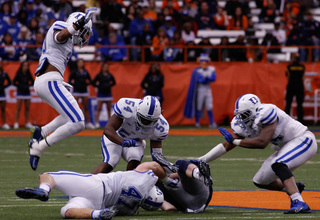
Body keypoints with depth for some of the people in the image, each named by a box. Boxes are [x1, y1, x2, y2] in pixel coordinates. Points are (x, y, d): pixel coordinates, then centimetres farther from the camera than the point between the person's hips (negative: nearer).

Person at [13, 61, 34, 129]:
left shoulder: (28, 74, 7)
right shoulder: (19, 74, -5)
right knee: (18, 108, -6)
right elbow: (14, 83, -5)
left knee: (27, 108, 5)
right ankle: (16, 123, -5)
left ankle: (27, 123, 10)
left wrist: (28, 85, -4)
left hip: (27, 92, 4)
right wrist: (21, 86, -12)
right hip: (20, 93, -4)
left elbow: (32, 82, 14)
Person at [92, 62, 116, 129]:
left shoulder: (110, 75, 5)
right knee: (99, 109, -7)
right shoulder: (99, 75, -4)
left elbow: (114, 82, 19)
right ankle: (97, 123, -9)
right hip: (101, 94, -3)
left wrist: (110, 85, 4)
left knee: (109, 109, 7)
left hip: (108, 94, 3)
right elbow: (93, 83, -2)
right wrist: (99, 86, -9)